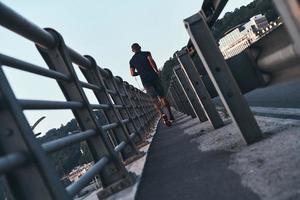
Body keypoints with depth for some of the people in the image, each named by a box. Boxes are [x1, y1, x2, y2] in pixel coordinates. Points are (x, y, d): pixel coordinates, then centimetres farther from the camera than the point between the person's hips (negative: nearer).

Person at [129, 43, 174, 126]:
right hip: (154, 77, 0)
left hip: (145, 81, 1)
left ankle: (163, 115, -22)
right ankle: (170, 114, 10)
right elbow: (151, 61, -12)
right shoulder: (146, 53, 9)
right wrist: (157, 71, -3)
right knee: (162, 96, 9)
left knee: (155, 100, -3)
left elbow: (132, 73, 3)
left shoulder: (132, 61, 14)